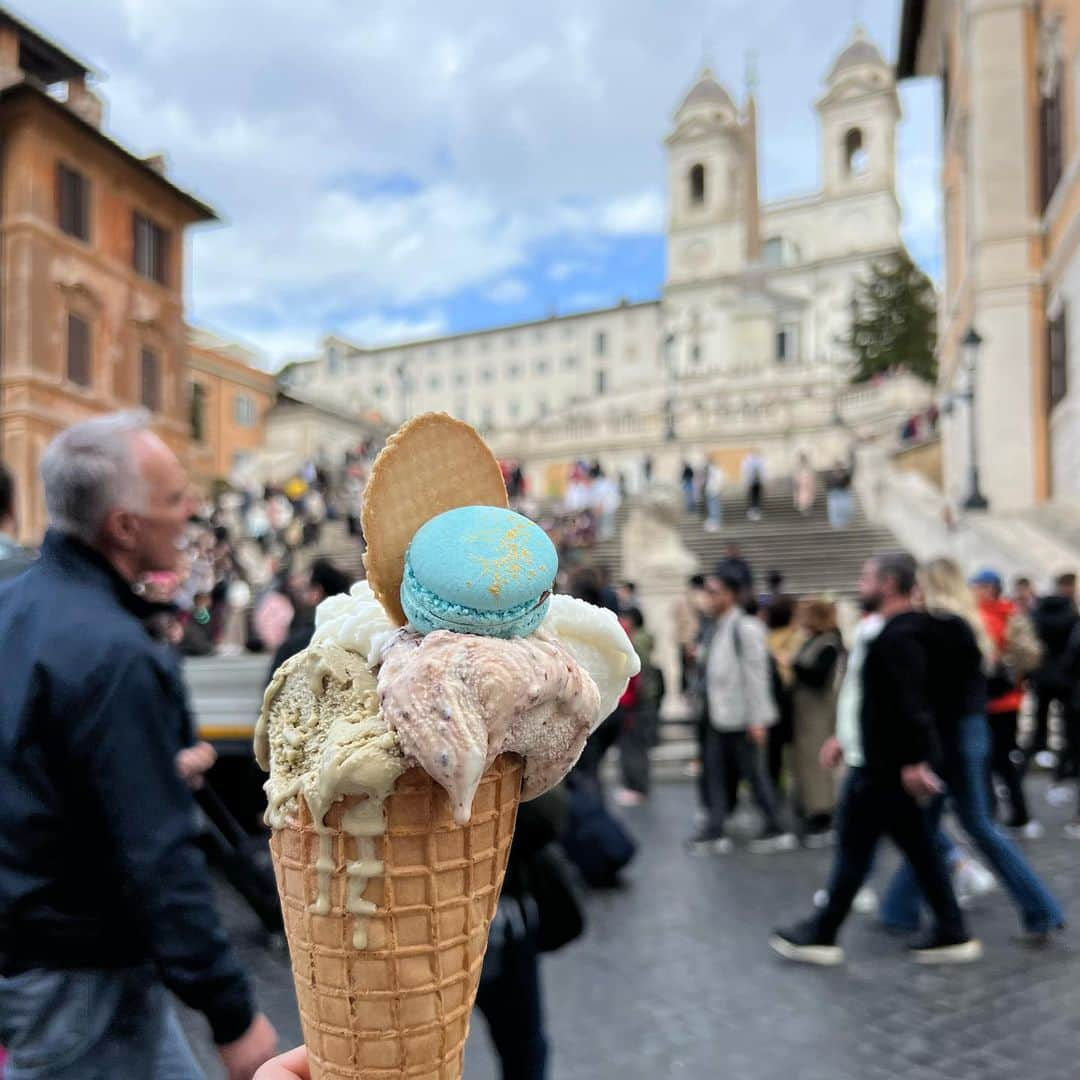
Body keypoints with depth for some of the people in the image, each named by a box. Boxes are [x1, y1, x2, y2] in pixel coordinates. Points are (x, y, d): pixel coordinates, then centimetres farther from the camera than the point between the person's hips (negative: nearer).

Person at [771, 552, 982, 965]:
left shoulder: (896, 637, -20)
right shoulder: (905, 630, 13)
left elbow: (911, 703, -27)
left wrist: (915, 760, -28)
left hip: (887, 764, -10)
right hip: (891, 759, 10)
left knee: (854, 846, 0)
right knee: (919, 846, 14)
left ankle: (821, 935, 12)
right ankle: (952, 934, 19)